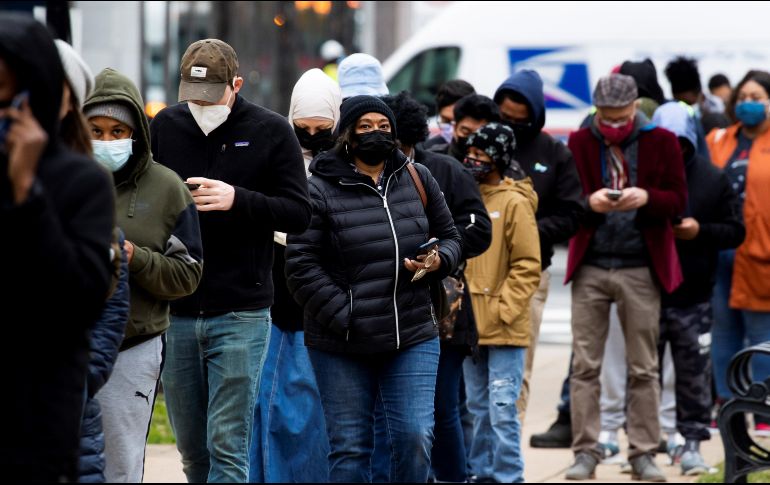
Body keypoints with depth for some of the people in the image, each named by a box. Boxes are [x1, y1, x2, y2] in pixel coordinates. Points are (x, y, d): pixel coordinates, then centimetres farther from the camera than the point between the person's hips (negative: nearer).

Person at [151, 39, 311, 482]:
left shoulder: (271, 132, -2)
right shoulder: (166, 126, 5)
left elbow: (300, 214, -4)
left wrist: (238, 199, -19)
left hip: (240, 314, -3)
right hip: (175, 312, 3)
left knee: (227, 446, -6)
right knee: (191, 448, 11)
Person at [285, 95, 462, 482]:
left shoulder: (417, 180, 8)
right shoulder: (320, 189, -5)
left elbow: (450, 237, 18)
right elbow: (301, 265, -8)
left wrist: (437, 262, -6)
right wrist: (344, 318, -15)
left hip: (413, 338, 3)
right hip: (341, 347, -3)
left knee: (416, 437, -6)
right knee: (350, 447, 2)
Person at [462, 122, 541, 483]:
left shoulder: (514, 203, -9)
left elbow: (528, 266, -11)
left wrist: (503, 310, -14)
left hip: (504, 329, -7)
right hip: (471, 325, 7)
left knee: (502, 410, -8)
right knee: (479, 409, 13)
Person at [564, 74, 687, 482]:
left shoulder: (661, 142, 4)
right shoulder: (579, 144, 5)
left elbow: (678, 199, 0)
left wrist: (646, 198, -19)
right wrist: (589, 202, -20)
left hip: (642, 269, 0)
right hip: (590, 268, 0)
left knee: (643, 368, 4)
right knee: (585, 365, 0)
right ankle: (585, 452, 5)